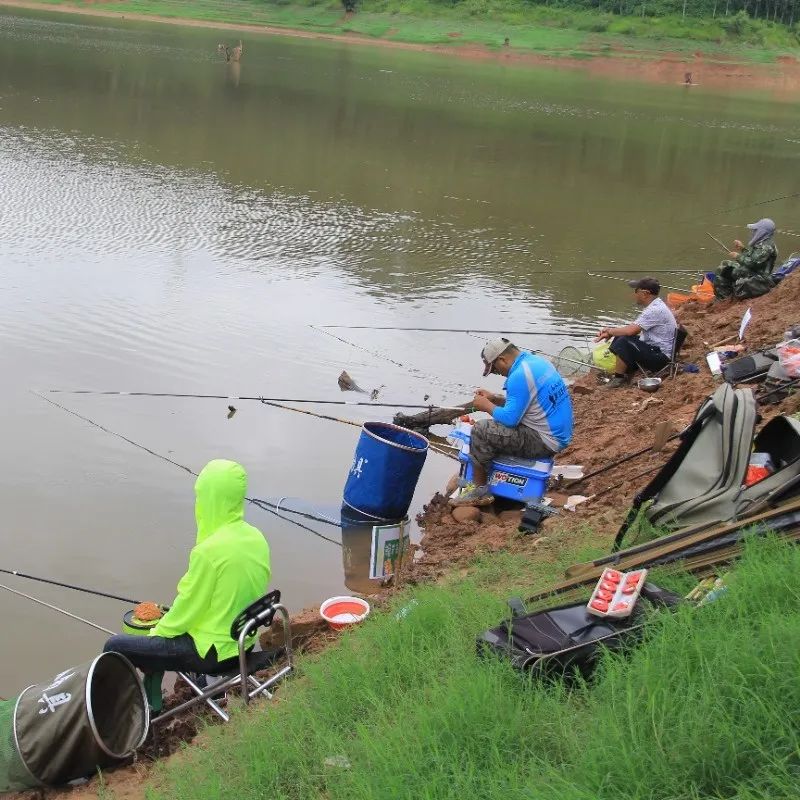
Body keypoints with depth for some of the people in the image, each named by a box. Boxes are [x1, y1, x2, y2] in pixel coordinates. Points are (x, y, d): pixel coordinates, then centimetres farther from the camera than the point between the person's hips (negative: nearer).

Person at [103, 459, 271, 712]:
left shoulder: (208, 551, -27)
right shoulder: (257, 538, -4)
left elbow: (188, 609, -17)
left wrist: (158, 632, 3)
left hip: (211, 650, -8)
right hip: (241, 638, 8)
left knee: (115, 648, 2)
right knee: (163, 623, 29)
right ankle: (151, 704, 35)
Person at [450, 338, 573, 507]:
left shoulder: (519, 376, -21)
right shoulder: (537, 361, 10)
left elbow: (510, 418, -21)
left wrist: (486, 406, -5)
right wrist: (494, 398, 15)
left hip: (544, 442, -11)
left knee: (481, 430, -13)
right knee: (494, 424, 25)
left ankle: (480, 491, -4)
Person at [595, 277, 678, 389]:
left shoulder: (656, 310, -23)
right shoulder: (654, 305, 9)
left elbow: (631, 330, -28)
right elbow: (633, 328, 14)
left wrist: (610, 332, -12)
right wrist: (611, 331, 2)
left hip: (660, 357, -11)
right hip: (655, 349, 11)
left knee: (623, 342, -24)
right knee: (620, 337, 11)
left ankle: (618, 378, -10)